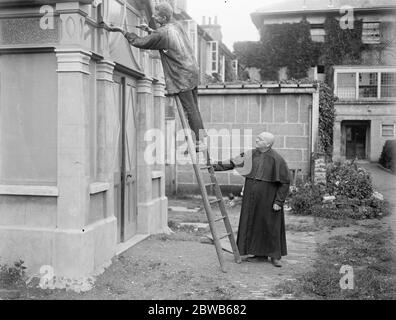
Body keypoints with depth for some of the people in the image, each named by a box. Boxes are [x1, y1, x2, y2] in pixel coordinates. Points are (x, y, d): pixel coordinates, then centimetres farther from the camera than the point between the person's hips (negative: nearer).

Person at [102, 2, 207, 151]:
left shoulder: (163, 33, -18)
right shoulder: (176, 25, 8)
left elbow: (140, 42, -11)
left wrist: (122, 31, -2)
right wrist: (149, 30, 17)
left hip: (182, 77, -9)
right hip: (192, 71, 9)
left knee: (190, 110, -2)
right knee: (194, 108, 14)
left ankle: (200, 142, 4)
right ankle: (202, 138, 20)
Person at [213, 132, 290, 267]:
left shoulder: (276, 159, -13)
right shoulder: (251, 155, 3)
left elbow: (285, 182, -11)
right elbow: (233, 163, 6)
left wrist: (279, 201, -13)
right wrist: (216, 166, -3)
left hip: (267, 199, -5)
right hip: (252, 198, 6)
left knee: (271, 226, 3)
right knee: (254, 224, 10)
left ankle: (275, 256, 18)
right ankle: (261, 254, 22)